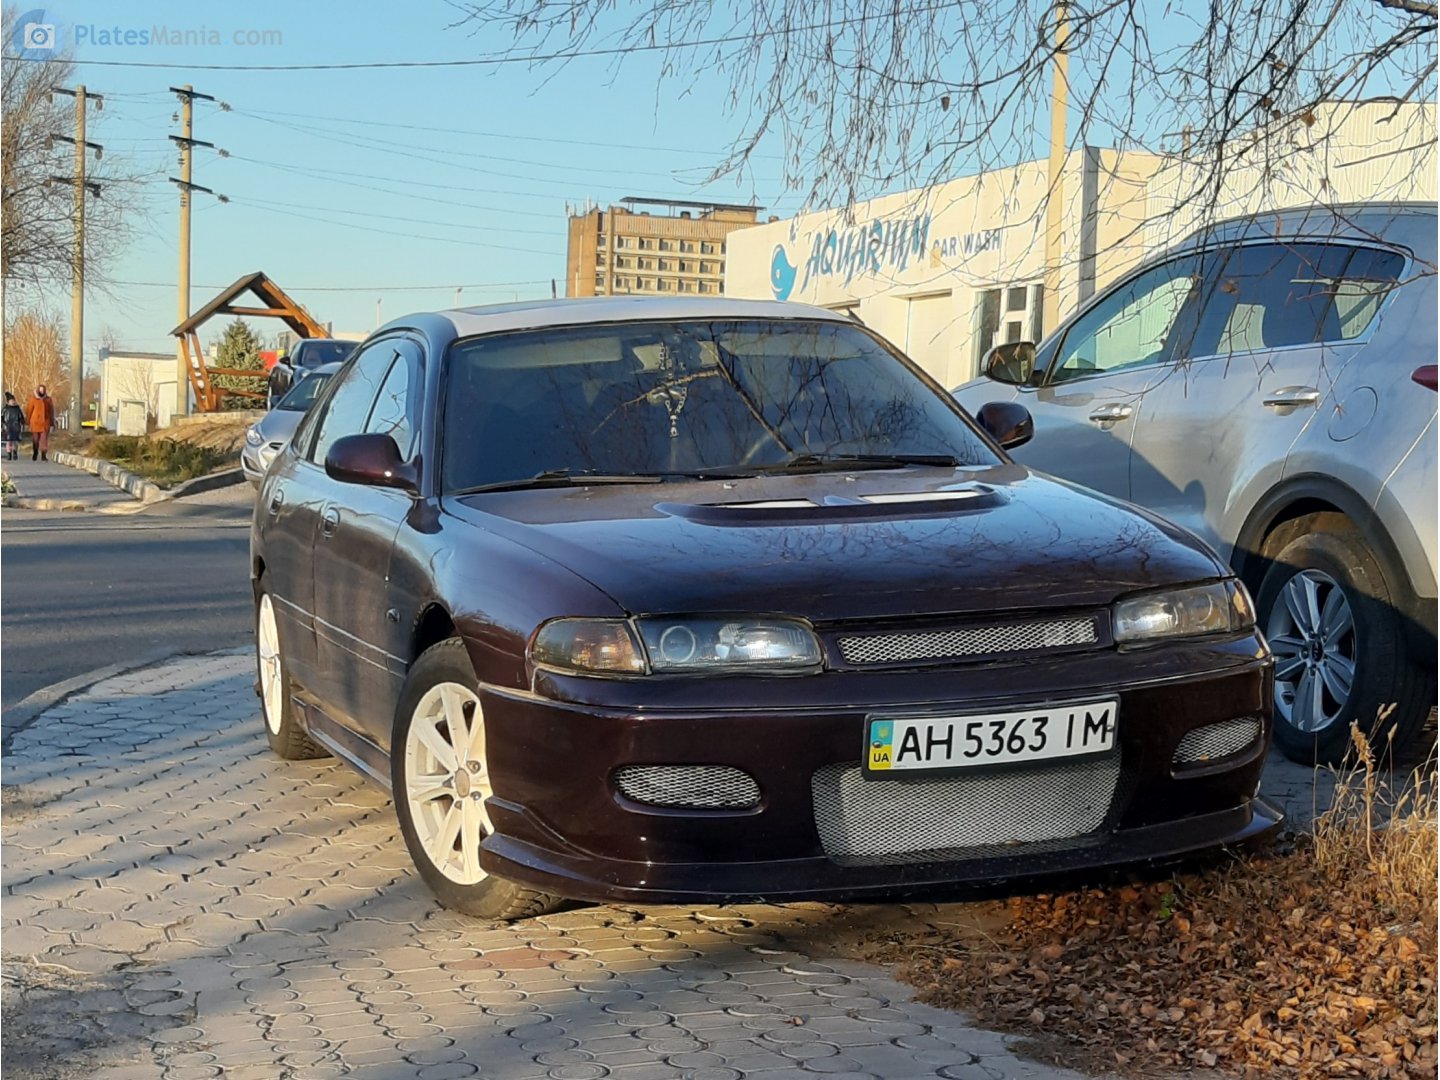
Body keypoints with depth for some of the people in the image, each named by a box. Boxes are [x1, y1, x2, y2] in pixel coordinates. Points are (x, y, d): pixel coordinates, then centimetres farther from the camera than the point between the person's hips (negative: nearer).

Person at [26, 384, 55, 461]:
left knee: (44, 439, -7)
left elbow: (51, 412, 10)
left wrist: (52, 422, 9)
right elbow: (29, 410, 4)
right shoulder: (33, 399, -1)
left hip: (45, 422, 1)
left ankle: (43, 455, -6)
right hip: (35, 422, -1)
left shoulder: (48, 400, 5)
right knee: (35, 439, 6)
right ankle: (35, 451, 32)